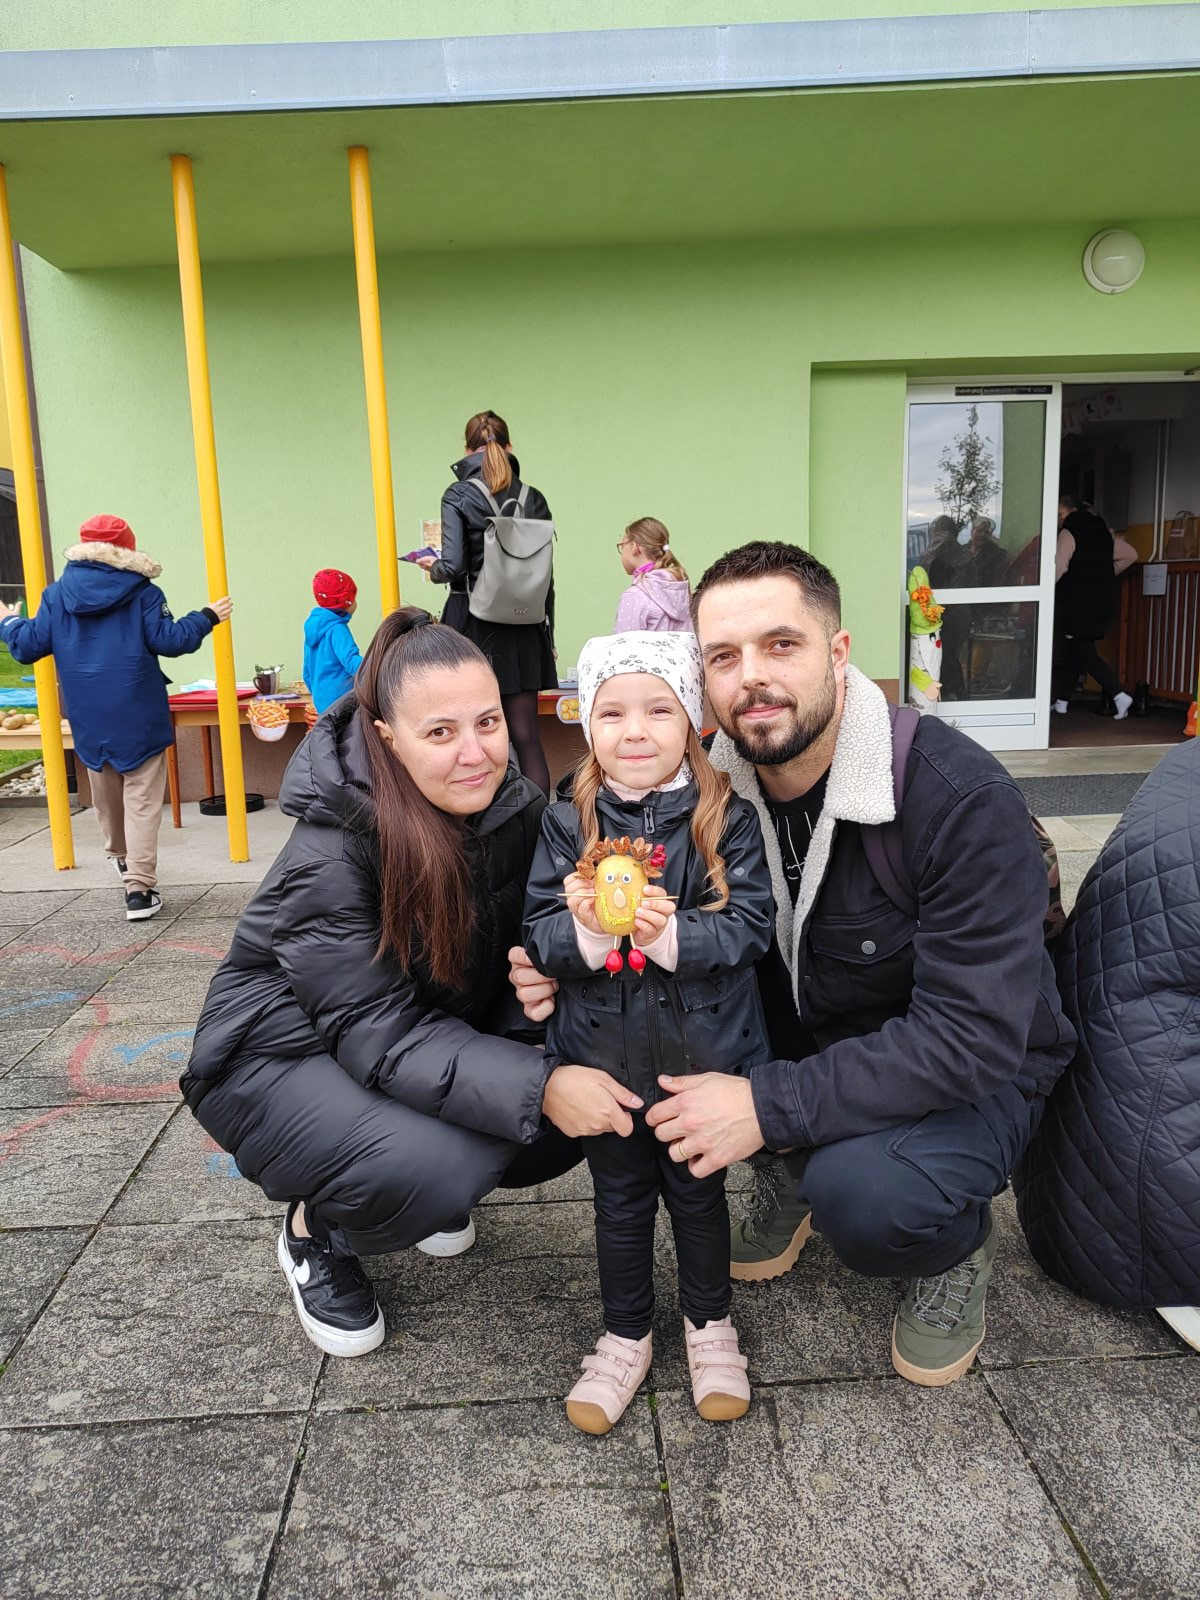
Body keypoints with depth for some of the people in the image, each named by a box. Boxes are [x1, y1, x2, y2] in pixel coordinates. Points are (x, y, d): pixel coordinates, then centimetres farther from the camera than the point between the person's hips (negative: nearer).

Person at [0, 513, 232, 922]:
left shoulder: (56, 594, 4)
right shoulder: (142, 592, -6)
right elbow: (168, 641, -11)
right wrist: (206, 618, 3)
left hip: (88, 721, 4)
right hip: (139, 717, -4)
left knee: (106, 797, 22)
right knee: (142, 803, -2)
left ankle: (121, 857, 45)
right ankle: (139, 889, -8)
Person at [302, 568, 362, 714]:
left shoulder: (314, 626, 14)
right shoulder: (337, 629, -13)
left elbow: (308, 674, 21)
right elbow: (351, 662, -30)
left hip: (322, 701, 10)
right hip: (340, 701, -10)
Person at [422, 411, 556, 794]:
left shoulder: (458, 496, -5)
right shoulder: (533, 498, 5)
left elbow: (453, 566, -15)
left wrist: (432, 566, 8)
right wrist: (547, 633, 14)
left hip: (474, 623, -3)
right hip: (523, 627, 3)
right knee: (526, 736, 6)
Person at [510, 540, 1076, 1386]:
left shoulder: (963, 797, -28)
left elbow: (972, 1036, -31)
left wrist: (770, 1104, -35)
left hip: (976, 1072, -5)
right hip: (807, 1033, 5)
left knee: (862, 1193, -34)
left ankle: (961, 1248, 4)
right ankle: (790, 1174, 9)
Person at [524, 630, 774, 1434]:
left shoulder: (726, 818, -10)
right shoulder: (568, 824, -5)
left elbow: (752, 927, -14)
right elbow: (538, 934, -6)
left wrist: (674, 934, -30)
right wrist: (584, 930, -28)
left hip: (702, 1053, -1)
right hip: (602, 1057, 2)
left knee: (698, 1191, 19)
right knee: (621, 1199, 19)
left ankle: (710, 1323, 43)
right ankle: (625, 1337, 40)